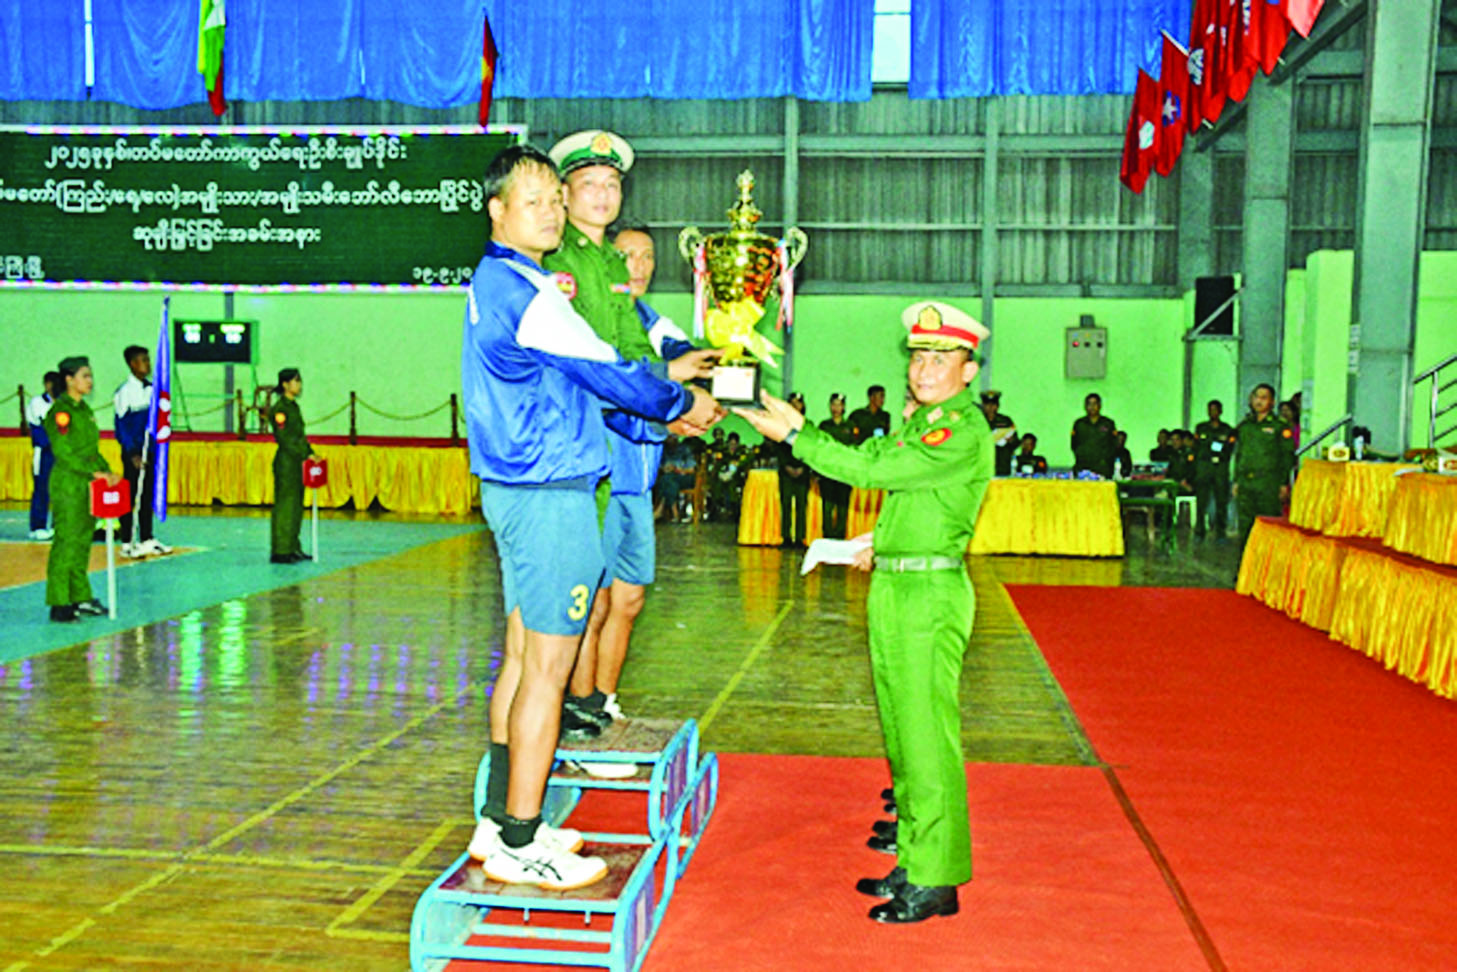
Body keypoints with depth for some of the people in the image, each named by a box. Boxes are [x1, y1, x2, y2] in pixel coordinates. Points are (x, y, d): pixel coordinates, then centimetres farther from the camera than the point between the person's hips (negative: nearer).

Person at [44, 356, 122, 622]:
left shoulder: (84, 409, 16)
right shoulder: (61, 411, -11)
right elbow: (63, 452, -17)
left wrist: (107, 471, 7)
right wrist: (93, 472, -17)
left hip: (87, 485, 8)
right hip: (67, 484, -8)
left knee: (83, 541, 12)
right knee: (66, 541, -6)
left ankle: (80, 597, 20)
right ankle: (59, 603, -1)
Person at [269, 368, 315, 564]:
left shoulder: (294, 406, 16)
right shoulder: (279, 409, -12)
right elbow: (285, 439, -18)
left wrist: (311, 453, 10)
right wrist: (305, 455, -19)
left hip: (297, 463, 9)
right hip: (285, 463, -9)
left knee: (296, 506, 12)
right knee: (285, 506, -6)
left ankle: (293, 548, 19)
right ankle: (280, 552, -2)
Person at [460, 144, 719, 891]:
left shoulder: (496, 283, 16)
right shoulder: (523, 291, -16)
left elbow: (571, 379, 22)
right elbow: (607, 373, -12)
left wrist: (668, 385, 19)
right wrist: (683, 404, 3)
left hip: (518, 490, 10)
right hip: (549, 494, -10)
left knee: (522, 655, 15)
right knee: (546, 667, -4)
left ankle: (499, 821, 23)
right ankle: (519, 844, 4)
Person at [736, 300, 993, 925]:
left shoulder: (963, 429, -14)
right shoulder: (921, 420, 16)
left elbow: (874, 469, -22)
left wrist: (794, 434, -20)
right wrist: (882, 543, 14)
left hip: (930, 591, -10)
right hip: (892, 587, 10)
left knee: (926, 736, -6)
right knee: (902, 732, 15)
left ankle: (935, 880, 3)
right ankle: (913, 860, 26)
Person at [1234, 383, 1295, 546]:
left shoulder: (1280, 426, 1)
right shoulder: (1244, 426, 15)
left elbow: (1288, 457, -1)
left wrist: (1284, 484, -7)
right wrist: (1236, 481, 15)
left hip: (1269, 485, -5)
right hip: (1245, 484, 5)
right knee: (1245, 526, 6)